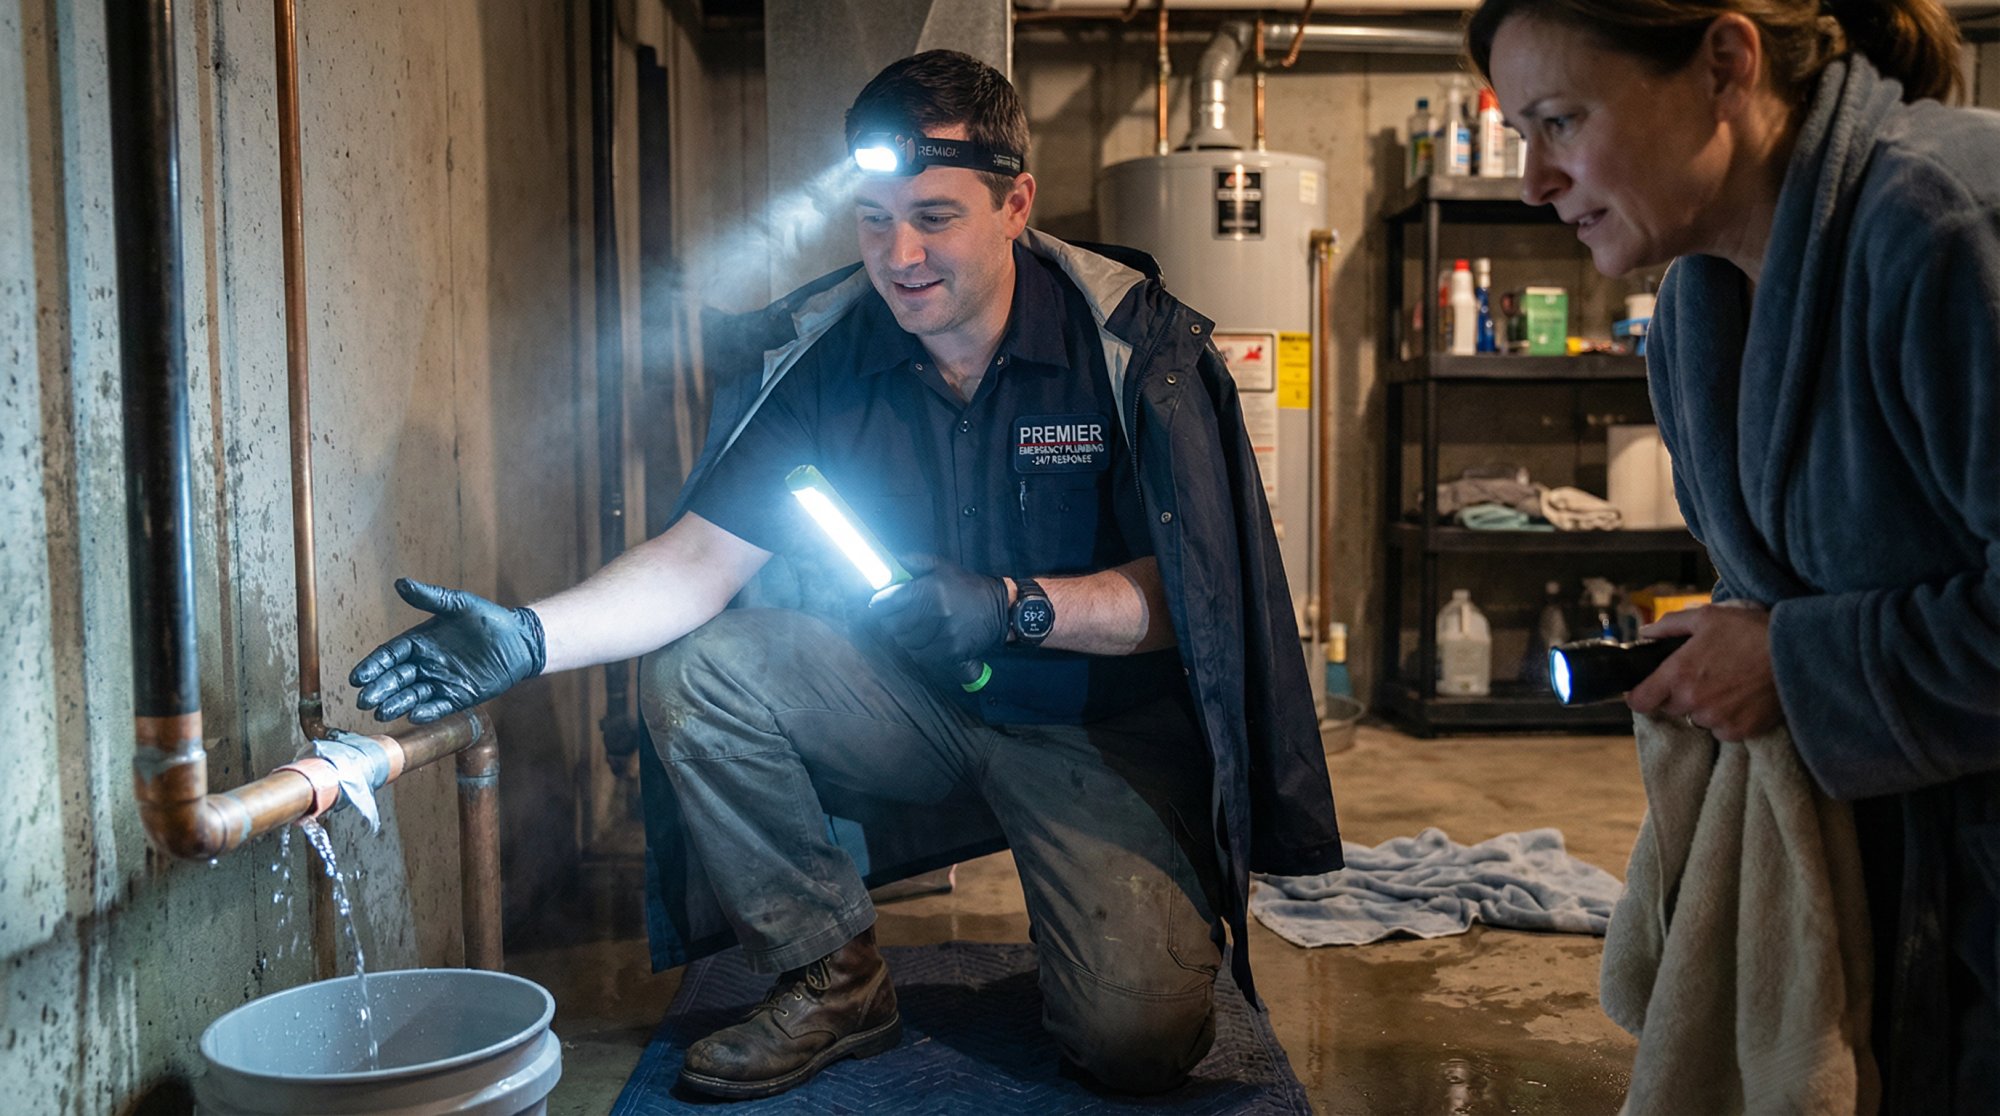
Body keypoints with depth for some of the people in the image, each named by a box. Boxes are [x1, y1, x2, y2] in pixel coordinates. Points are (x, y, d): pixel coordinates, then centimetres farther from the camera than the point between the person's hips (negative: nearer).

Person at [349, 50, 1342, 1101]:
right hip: (913, 701, 4)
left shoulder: (1134, 343, -15)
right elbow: (698, 558, -11)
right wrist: (532, 636, -27)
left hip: (1099, 723, -3)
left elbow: (1188, 588, -14)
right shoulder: (824, 351, -7)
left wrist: (1013, 608, -27)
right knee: (694, 668, -18)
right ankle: (832, 977, -2)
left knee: (1136, 1038, -23)